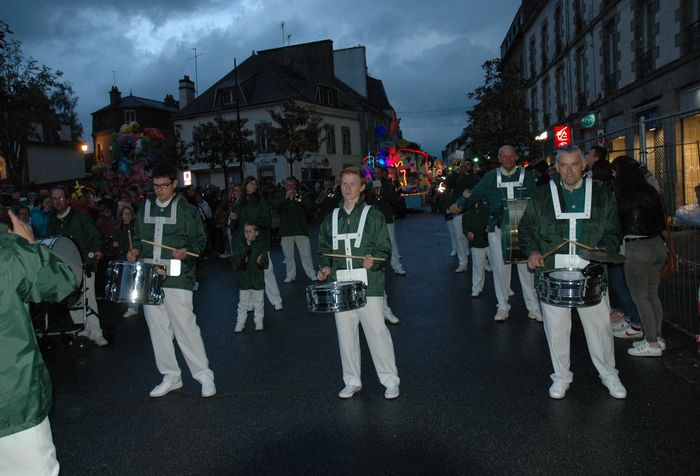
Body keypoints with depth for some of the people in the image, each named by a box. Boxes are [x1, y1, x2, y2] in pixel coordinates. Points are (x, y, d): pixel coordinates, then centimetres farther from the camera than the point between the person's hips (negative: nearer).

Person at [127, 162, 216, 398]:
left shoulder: (186, 209, -1)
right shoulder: (145, 208, 13)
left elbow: (201, 239, 2)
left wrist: (187, 251, -17)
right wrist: (136, 250, 4)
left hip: (177, 277, -5)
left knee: (185, 326, -7)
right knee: (158, 328, 10)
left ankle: (204, 375, 6)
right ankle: (170, 376, 23)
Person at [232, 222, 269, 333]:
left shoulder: (262, 245, -4)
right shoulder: (239, 245, 0)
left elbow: (265, 264, -8)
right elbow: (234, 259, -6)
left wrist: (261, 262, -30)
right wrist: (241, 261, -26)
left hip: (258, 279, -1)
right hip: (244, 278, 1)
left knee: (258, 303, 10)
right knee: (243, 303, 8)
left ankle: (259, 323, 23)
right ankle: (240, 324, 19)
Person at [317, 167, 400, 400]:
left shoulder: (374, 216, 1)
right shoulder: (331, 219, 13)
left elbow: (385, 249, -1)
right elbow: (325, 249, 22)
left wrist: (374, 260, -21)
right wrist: (326, 267, 4)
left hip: (369, 285, -4)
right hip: (341, 286, 4)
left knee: (377, 332, 0)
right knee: (345, 335, 9)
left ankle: (390, 381, 15)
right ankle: (352, 381, 24)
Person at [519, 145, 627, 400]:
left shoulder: (601, 194, 8)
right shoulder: (542, 195, 7)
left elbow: (614, 231, 10)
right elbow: (526, 228, 11)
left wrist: (604, 248, -10)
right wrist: (532, 251, -6)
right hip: (553, 273, 0)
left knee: (600, 324, 7)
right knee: (556, 328, 6)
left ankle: (609, 375, 28)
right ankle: (561, 376, 24)